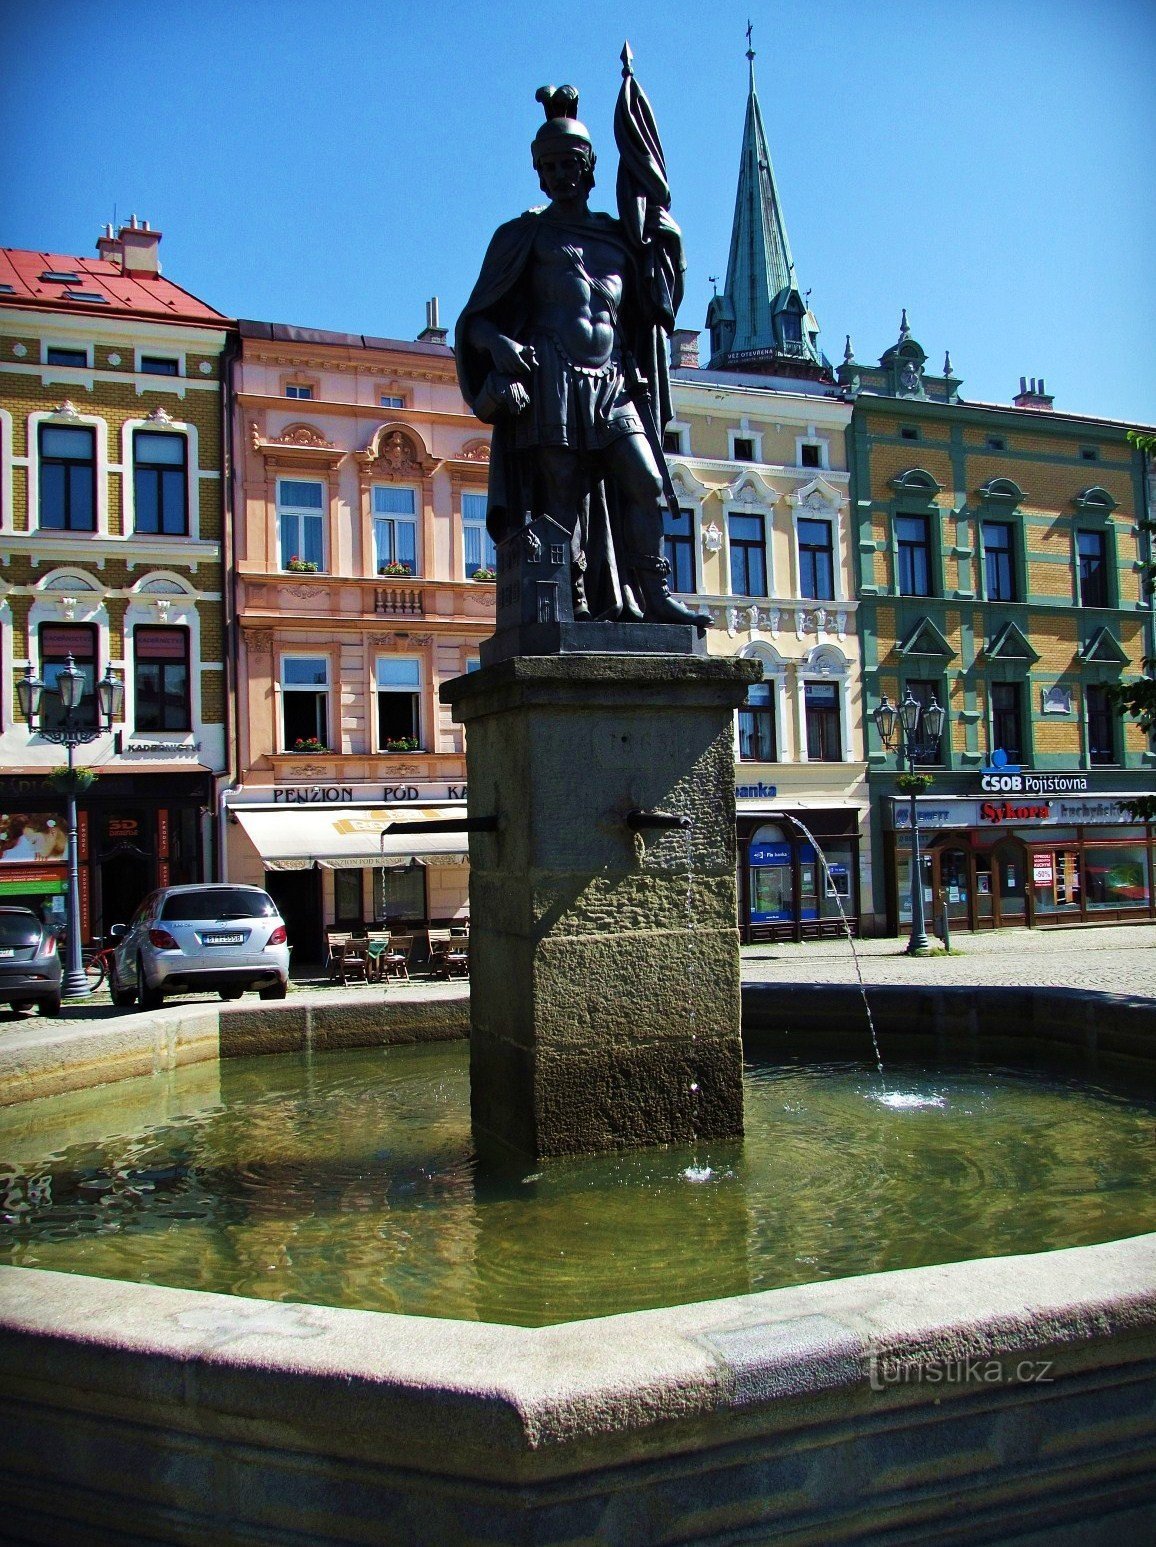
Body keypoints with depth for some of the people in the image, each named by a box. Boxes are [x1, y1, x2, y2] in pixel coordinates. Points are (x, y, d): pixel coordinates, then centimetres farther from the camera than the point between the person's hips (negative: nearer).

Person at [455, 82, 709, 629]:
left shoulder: (620, 236, 22)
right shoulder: (526, 234, 12)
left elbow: (657, 306, 27)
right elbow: (477, 319, 8)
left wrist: (669, 244, 14)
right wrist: (499, 344, -14)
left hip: (614, 385, 4)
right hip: (550, 382, -3)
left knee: (644, 481, -10)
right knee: (560, 492, -10)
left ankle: (650, 594, -9)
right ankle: (578, 603, -11)